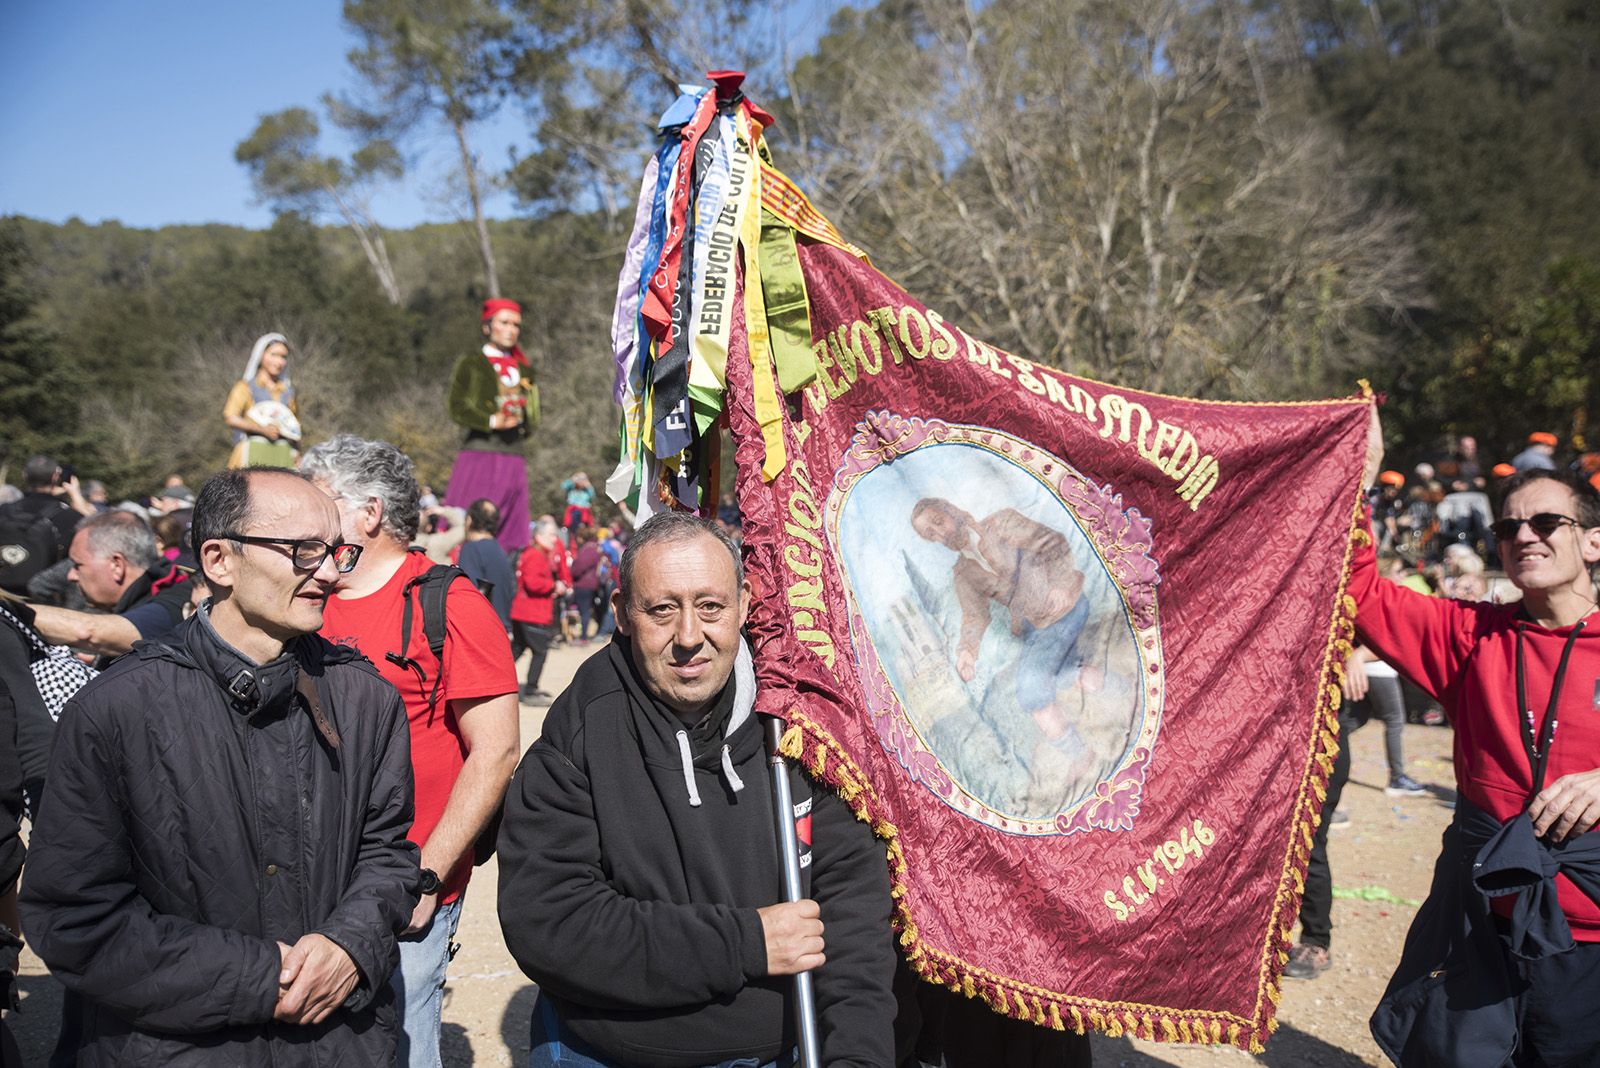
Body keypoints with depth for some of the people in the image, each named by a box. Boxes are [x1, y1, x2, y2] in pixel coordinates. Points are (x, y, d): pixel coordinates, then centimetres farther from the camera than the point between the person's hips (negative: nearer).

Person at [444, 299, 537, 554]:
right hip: (478, 456, -4)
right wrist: (492, 422, -17)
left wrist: (521, 422, 0)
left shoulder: (524, 370, 20)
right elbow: (456, 407, -5)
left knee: (510, 541, 0)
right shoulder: (471, 363, 6)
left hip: (513, 459, 5)